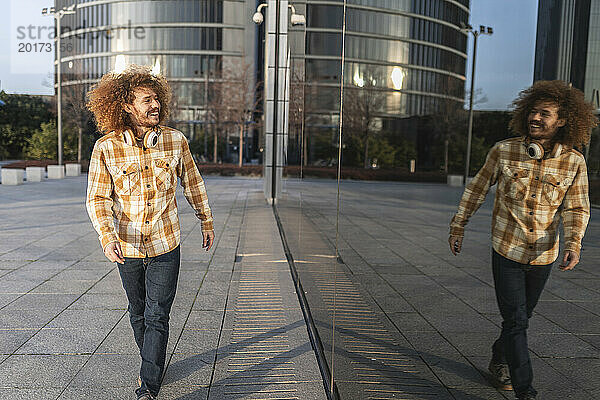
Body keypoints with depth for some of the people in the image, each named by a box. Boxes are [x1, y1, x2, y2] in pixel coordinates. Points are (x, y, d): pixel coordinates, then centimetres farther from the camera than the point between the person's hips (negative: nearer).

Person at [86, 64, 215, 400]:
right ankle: (153, 362, 43)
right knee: (138, 313, 19)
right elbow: (98, 199, -9)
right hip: (126, 247, 2)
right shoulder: (106, 149, -10)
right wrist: (107, 236, -26)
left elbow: (193, 183, 6)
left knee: (157, 317, -2)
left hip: (165, 246, -1)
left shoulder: (175, 141, -7)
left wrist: (207, 221, 14)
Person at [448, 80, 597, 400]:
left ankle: (499, 361, 43)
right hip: (506, 250, -2)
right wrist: (458, 226, 6)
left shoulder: (574, 161, -7)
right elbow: (477, 189, 2)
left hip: (543, 255, 2)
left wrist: (573, 244, -17)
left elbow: (576, 209, 0)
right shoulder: (504, 151, -9)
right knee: (515, 321, -4)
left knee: (521, 317, 18)